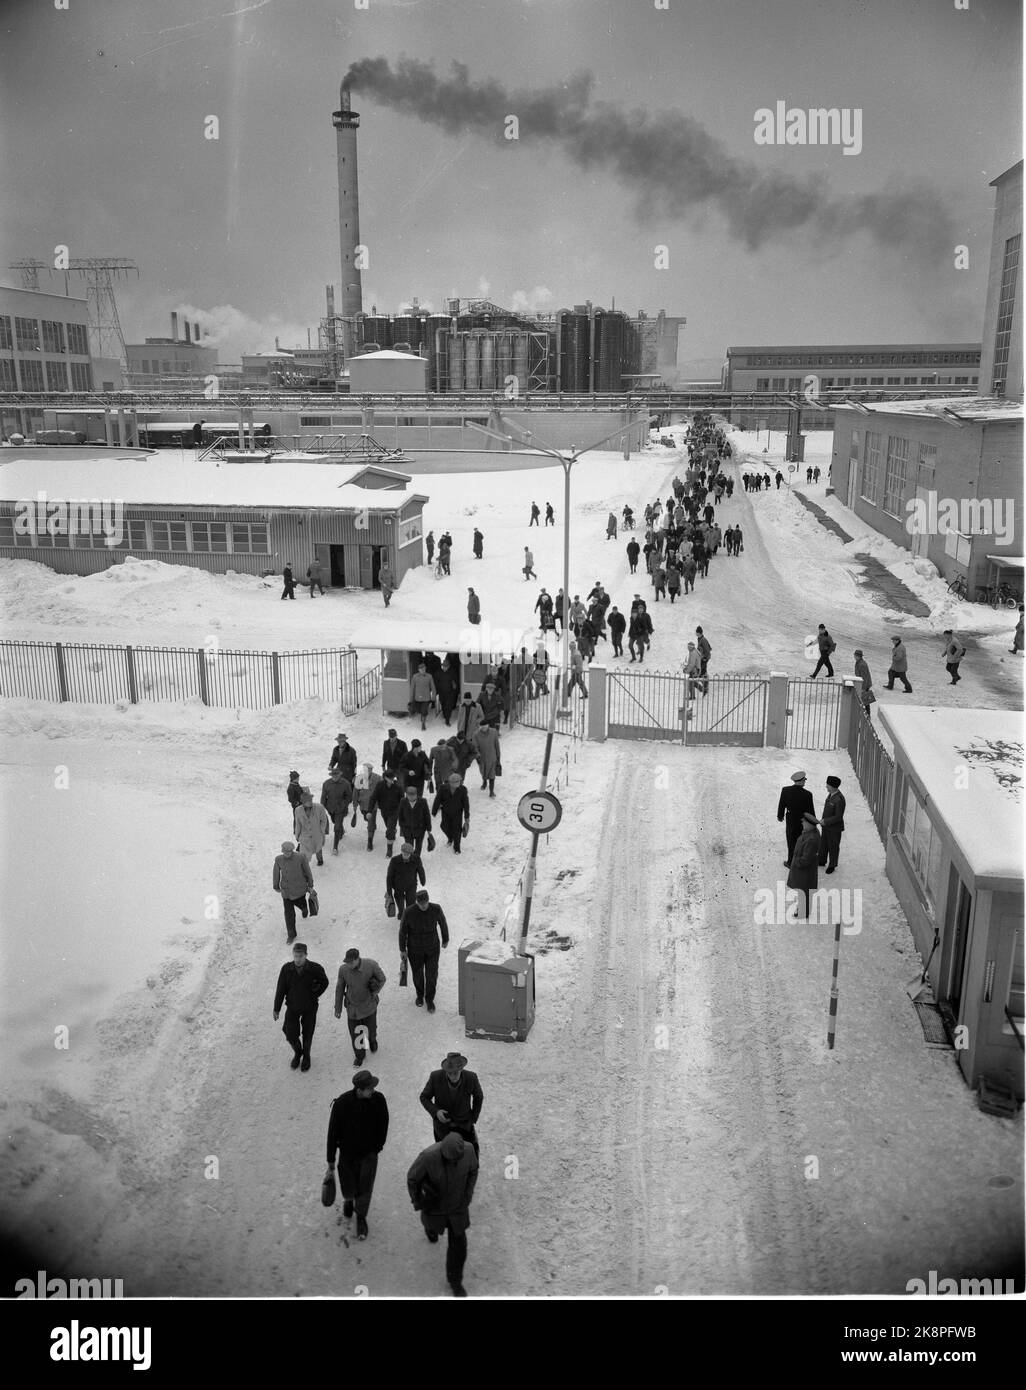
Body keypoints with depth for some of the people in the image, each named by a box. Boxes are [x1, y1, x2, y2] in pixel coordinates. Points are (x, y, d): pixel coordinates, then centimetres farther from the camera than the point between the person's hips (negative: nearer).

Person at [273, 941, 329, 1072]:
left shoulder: (315, 969, -24)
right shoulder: (286, 969, -21)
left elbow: (324, 982, -2)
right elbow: (280, 990, -10)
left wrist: (314, 995, -5)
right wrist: (276, 1009, -5)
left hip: (309, 1008, -1)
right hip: (292, 1007, 1)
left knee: (307, 1034, 16)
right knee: (291, 1035, 5)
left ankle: (306, 1056, 43)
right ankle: (297, 1053, 38)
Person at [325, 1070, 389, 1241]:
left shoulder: (378, 1099, -22)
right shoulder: (342, 1103, -27)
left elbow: (383, 1125, -3)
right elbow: (333, 1132, -14)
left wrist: (378, 1147, 5)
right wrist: (331, 1160, -6)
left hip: (369, 1154, 1)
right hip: (347, 1153, -1)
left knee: (364, 1190, 9)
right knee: (348, 1187, 16)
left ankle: (361, 1218, 39)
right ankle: (348, 1201, 53)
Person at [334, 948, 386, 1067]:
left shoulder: (371, 965, -25)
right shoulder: (343, 969, -20)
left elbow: (382, 979, -6)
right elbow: (339, 989, -5)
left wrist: (373, 994, -11)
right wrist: (338, 1008, 2)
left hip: (369, 1006, -1)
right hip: (352, 1007, 1)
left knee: (371, 1029, 19)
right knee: (355, 1034, 10)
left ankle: (372, 1040, 56)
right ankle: (359, 1055, 39)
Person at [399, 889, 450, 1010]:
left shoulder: (436, 909, -24)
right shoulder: (408, 912, -28)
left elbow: (443, 923, -4)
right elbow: (402, 931, -12)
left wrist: (446, 940, 10)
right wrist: (402, 949, -2)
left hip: (433, 948, 0)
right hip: (415, 949, 0)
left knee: (432, 975, 9)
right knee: (417, 974, 21)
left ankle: (429, 1000, 37)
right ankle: (420, 994, 52)